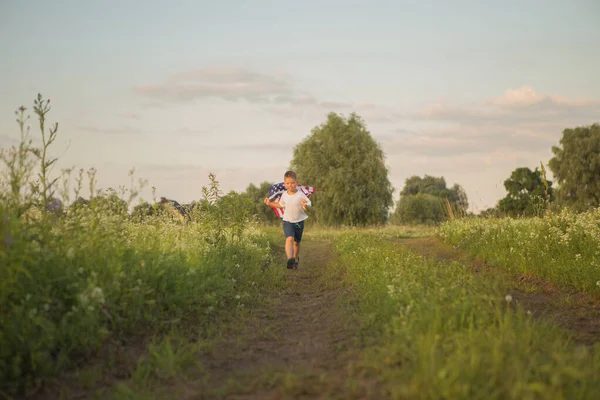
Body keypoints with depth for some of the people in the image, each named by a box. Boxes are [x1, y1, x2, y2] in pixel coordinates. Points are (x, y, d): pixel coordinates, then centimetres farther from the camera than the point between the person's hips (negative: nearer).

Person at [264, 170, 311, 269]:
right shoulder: (284, 195, -1)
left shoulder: (301, 195, -13)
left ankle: (295, 259, 42)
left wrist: (306, 205, -42)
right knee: (289, 238, -25)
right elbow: (281, 205, 18)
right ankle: (290, 259, -41)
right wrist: (270, 203, 9)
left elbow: (309, 205, -19)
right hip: (287, 221, 0)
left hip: (299, 222, 0)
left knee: (296, 242, 16)